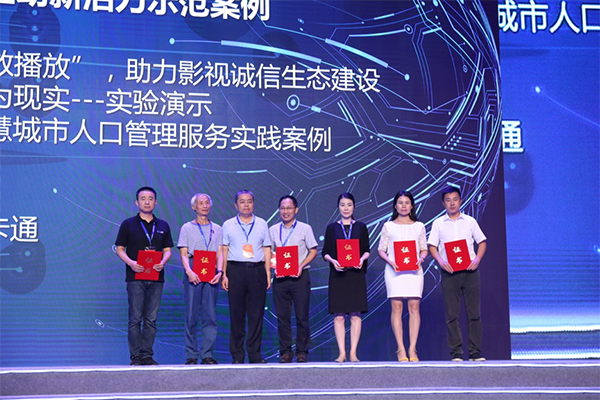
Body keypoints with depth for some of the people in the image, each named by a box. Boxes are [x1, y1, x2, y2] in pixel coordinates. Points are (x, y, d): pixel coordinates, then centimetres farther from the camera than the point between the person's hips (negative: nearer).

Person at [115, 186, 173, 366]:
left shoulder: (163, 226, 13)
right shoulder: (128, 224, 5)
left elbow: (167, 250, 13)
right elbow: (120, 248, 3)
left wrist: (163, 262, -9)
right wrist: (130, 262, -15)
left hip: (156, 277, 3)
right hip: (135, 277, -3)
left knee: (151, 319, 4)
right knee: (135, 318, -4)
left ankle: (147, 355, 9)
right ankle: (135, 356, 0)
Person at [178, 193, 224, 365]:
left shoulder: (217, 229, 18)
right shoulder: (187, 228, 11)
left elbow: (220, 253, 11)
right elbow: (183, 254, 3)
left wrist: (220, 271, -7)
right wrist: (189, 271, -14)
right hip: (193, 272, -2)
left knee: (210, 315, -2)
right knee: (191, 315, -3)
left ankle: (207, 354, 3)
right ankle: (191, 355, 1)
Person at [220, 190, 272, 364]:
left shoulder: (262, 224, 12)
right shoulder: (228, 225, 9)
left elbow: (267, 250, 11)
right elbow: (224, 250, 7)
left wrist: (268, 273, 4)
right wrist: (224, 275, -1)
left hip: (257, 271, 1)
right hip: (236, 271, -1)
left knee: (256, 314, 0)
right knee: (237, 314, 0)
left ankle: (255, 353, 6)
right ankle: (237, 354, 6)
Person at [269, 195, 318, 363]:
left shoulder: (305, 228, 4)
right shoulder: (273, 230, 11)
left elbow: (313, 251, 3)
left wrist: (301, 266, -11)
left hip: (300, 276, -2)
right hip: (280, 277, 2)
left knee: (302, 316, -2)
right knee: (282, 316, 2)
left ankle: (302, 352, 6)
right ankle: (285, 351, 9)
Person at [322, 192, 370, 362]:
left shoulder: (361, 227, 9)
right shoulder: (332, 228, 8)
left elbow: (366, 250, 9)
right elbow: (325, 252, 7)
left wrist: (362, 259, -12)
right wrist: (332, 261, -13)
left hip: (356, 273, 0)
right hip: (338, 274, 0)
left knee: (355, 315, -3)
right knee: (338, 315, -3)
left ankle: (353, 353, 1)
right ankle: (341, 353, 1)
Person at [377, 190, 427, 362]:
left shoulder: (419, 226, 13)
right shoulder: (388, 226, 9)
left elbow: (424, 249, 12)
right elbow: (381, 250, 7)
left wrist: (420, 258, -9)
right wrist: (390, 261, -11)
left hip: (414, 270, 1)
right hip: (394, 270, -1)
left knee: (414, 307, -6)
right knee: (396, 307, -7)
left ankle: (412, 349, -5)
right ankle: (401, 349, -5)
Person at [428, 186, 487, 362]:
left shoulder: (470, 221, 10)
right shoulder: (438, 223, 8)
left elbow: (482, 242, 11)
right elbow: (432, 246, 5)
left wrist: (477, 259, -6)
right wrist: (441, 261, -12)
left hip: (469, 270, 1)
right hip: (449, 272, 0)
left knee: (474, 312, -1)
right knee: (452, 314, -1)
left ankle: (475, 352, 4)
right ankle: (456, 352, 3)